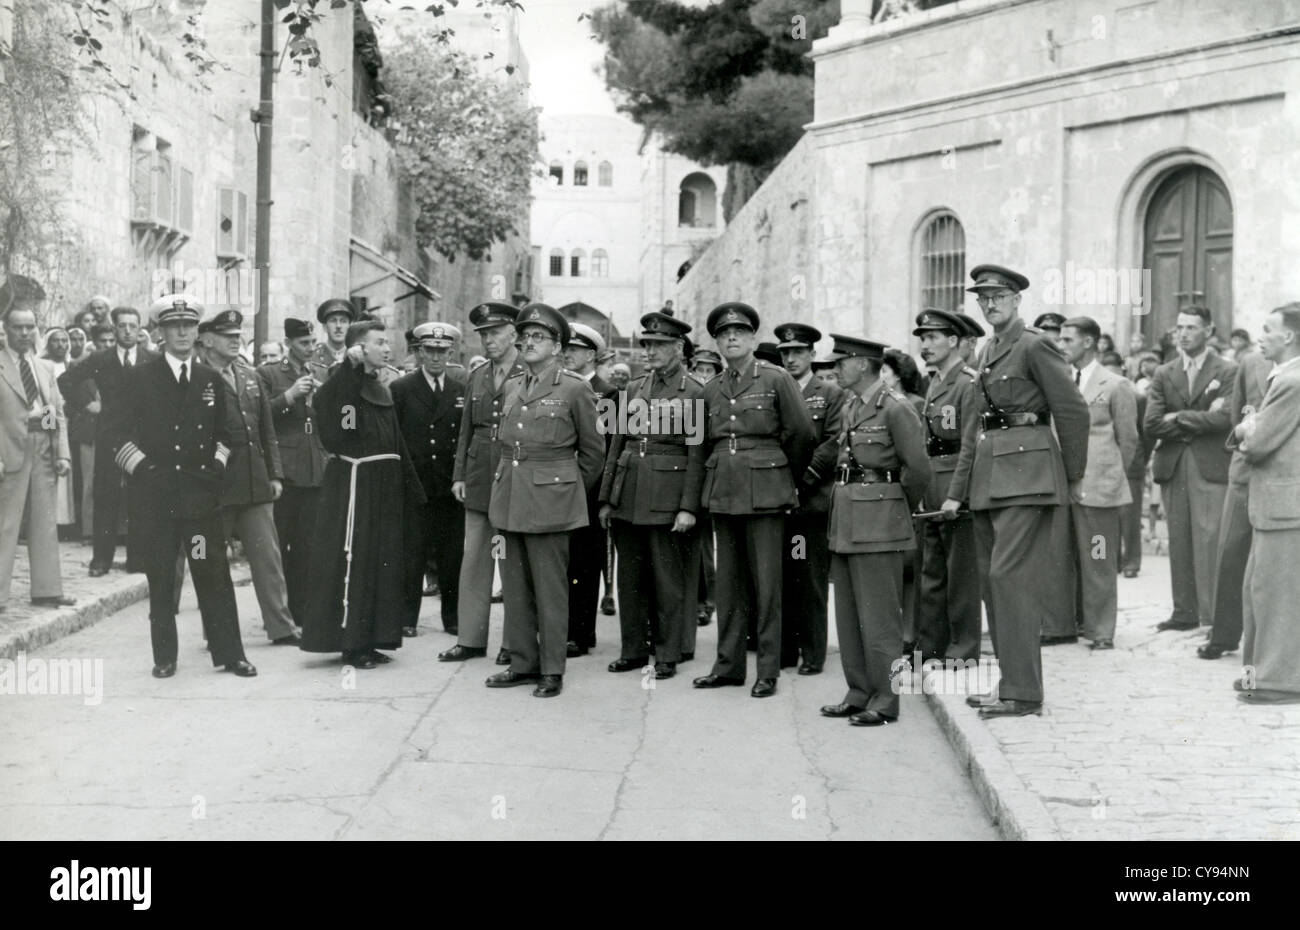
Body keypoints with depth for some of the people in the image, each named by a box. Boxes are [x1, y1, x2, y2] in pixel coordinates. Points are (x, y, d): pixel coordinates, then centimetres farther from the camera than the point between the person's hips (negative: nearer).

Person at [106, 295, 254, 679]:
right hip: (155, 493, -2)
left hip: (202, 493, 2)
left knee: (215, 575, 0)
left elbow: (223, 431, 21)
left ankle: (229, 654, 6)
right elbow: (115, 431, 0)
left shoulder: (210, 379, 11)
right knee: (161, 579, 2)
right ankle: (164, 657, 10)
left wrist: (216, 464, 8)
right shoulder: (139, 377, 0)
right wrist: (142, 467, -6)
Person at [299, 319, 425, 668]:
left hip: (384, 488, 8)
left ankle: (370, 639, 20)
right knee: (351, 561, -4)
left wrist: (412, 492, 14)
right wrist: (350, 365, -31)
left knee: (383, 561, 11)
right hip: (353, 485, -8)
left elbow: (397, 446, 17)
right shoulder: (343, 383, -7)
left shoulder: (381, 390, 16)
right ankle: (349, 642, 3)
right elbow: (323, 402, -32)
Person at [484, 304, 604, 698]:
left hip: (549, 502, -6)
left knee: (550, 589, -2)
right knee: (515, 586, 9)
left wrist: (570, 490, 11)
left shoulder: (575, 389, -5)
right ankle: (522, 663, 19)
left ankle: (552, 671, 6)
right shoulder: (512, 386, 12)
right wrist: (509, 479, 17)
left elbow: (593, 450, 4)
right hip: (509, 498, 6)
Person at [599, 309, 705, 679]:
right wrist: (605, 498, 11)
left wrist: (688, 507, -13)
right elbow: (616, 445, 15)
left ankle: (668, 654, 11)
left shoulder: (693, 393, -3)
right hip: (628, 495, 5)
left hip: (667, 499, -5)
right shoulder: (634, 389, 13)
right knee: (630, 577, 10)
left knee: (668, 579, 1)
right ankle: (633, 649, 20)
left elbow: (696, 455, -7)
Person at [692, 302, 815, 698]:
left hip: (764, 492, -5)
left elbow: (801, 433, 1)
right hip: (722, 493, 5)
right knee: (729, 581, 9)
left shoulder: (776, 379, -2)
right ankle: (728, 664, 16)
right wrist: (718, 475, 15)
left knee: (766, 582, -2)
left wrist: (784, 475, 10)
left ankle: (769, 670, 3)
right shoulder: (712, 390, 12)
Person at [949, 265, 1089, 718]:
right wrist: (957, 490, 15)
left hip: (1026, 472, -9)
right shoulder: (987, 352, 18)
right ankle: (1012, 683, 17)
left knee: (1008, 575, -12)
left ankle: (1023, 692, -8)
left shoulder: (1036, 346, -7)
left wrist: (1072, 477, 2)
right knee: (991, 579, 9)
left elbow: (1073, 412, -6)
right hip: (988, 477, 9)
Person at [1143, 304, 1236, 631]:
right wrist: (1200, 422, -6)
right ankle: (1184, 612, 13)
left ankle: (1214, 616, -4)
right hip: (1172, 468, 4)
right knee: (1179, 543, 6)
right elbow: (1152, 423, 1)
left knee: (1210, 542, -8)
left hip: (1210, 469, -4)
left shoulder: (1227, 372, 3)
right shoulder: (1164, 374, 13)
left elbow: (1224, 418, -12)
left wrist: (1179, 418, -6)